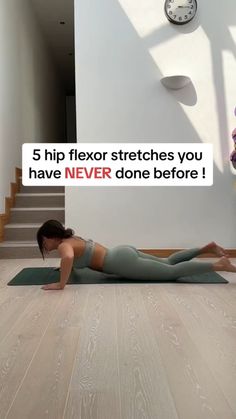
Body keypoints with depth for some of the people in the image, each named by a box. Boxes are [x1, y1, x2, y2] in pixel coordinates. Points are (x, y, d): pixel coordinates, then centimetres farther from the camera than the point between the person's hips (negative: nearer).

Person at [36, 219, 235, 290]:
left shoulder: (63, 245, -10)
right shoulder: (72, 238, 17)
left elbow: (68, 258, -36)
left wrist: (61, 284, -27)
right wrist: (66, 266, 38)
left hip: (124, 263, -9)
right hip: (123, 253, 9)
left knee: (172, 272, -8)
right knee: (168, 262, 18)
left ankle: (219, 265, -8)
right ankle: (207, 248, 19)